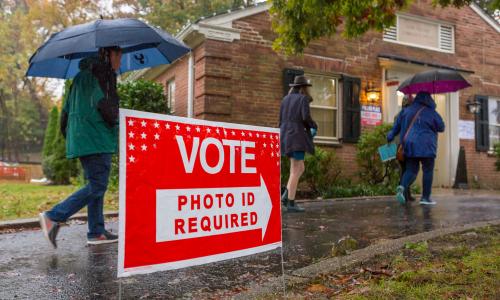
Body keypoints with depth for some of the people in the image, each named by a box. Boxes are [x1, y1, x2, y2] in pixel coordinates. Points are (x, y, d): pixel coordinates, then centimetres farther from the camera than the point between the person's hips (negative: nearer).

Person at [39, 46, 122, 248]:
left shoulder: (81, 76, 21)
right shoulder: (102, 73, -7)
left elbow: (66, 110, 21)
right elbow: (104, 105, -19)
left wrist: (68, 134, 24)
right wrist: (116, 122, -3)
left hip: (80, 139, 10)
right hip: (97, 139, -10)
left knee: (95, 185, 11)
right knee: (97, 186, -7)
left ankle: (96, 232, 13)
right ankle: (54, 217, -10)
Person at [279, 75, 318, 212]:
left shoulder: (286, 99, 17)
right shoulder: (303, 99, -4)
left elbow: (281, 120, 16)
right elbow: (306, 117, -17)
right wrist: (314, 126, 3)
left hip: (286, 137, 8)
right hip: (297, 136, -8)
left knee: (300, 168, 14)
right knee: (295, 171, -6)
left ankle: (286, 196, 4)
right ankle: (291, 204, -5)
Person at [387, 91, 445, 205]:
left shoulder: (407, 110, 8)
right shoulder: (432, 113, -1)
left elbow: (397, 125, 9)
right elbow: (441, 128, 7)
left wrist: (390, 137, 21)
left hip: (409, 146, 4)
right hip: (426, 147, -4)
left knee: (411, 170, 8)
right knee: (428, 171, 6)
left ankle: (402, 187, -18)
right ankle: (425, 197, 6)